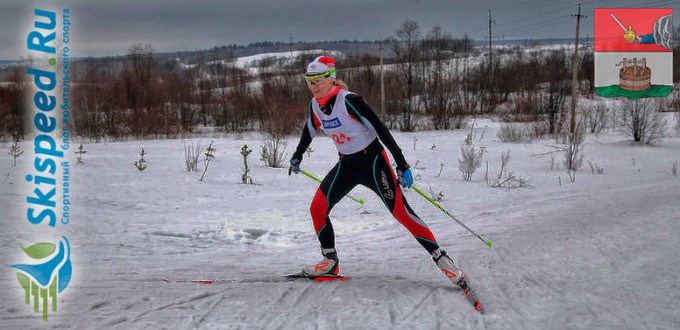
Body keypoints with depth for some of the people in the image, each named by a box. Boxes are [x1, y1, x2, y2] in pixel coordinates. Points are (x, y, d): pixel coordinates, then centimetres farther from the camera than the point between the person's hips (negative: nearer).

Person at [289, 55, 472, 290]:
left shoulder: (348, 101, -23)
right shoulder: (315, 105, -3)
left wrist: (402, 164, -25)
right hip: (346, 165, 7)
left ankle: (441, 259, -10)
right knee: (317, 209, -2)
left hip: (372, 161, -7)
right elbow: (310, 130, 19)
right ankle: (330, 262, 15)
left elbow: (380, 129, -23)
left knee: (400, 211, -16)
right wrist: (297, 157, 33)